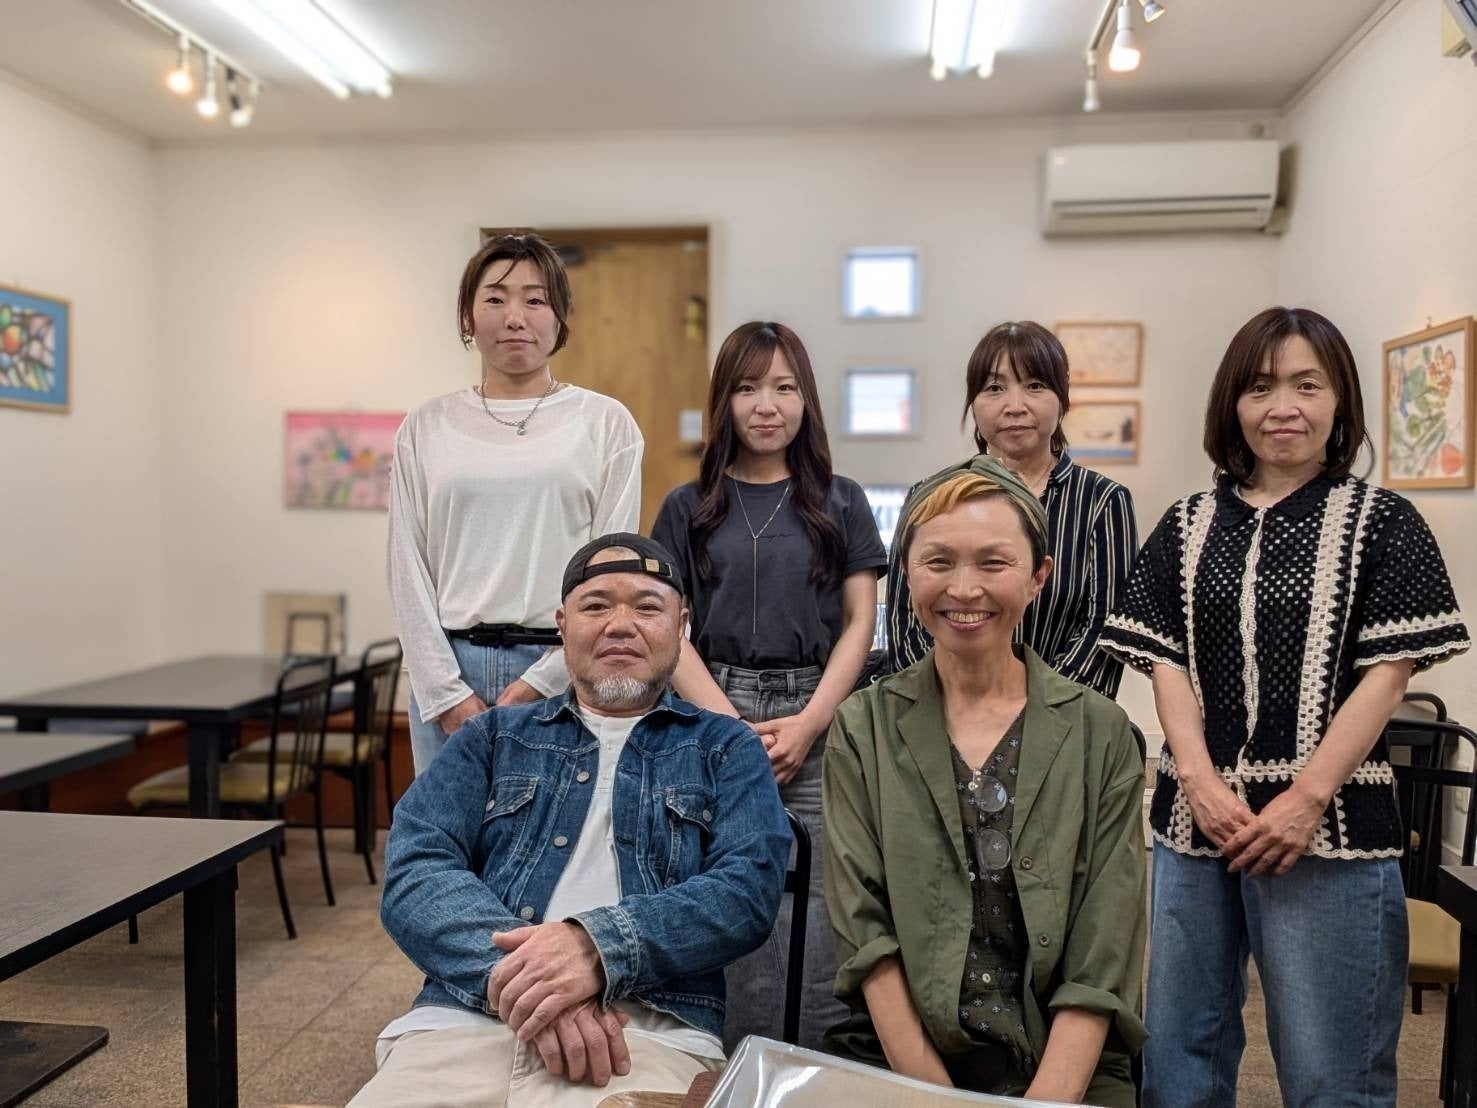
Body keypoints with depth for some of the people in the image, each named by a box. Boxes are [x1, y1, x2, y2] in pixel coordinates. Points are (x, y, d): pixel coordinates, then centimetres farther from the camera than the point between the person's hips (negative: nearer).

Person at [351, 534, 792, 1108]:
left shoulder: (726, 748, 14)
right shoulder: (492, 738, 18)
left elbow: (748, 887, -1)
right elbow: (414, 870, 4)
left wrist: (599, 945, -19)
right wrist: (519, 971, -16)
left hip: (652, 1032, -1)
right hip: (464, 1020, 1)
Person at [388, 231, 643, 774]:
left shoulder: (606, 422, 2)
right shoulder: (426, 427, 8)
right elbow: (409, 571, 5)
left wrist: (541, 682, -9)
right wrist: (448, 692, -5)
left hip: (567, 672, -2)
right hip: (450, 672, 2)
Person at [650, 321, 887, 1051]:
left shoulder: (841, 502, 8)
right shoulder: (688, 508, 8)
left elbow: (860, 623, 4)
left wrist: (808, 724, -8)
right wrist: (737, 729, -9)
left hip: (820, 727, 0)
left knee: (821, 912, -1)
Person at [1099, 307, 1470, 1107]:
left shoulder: (1379, 523, 2)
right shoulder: (1188, 527, 9)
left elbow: (1386, 674, -5)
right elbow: (1166, 662, 4)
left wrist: (1306, 799, -14)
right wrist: (1201, 781, -11)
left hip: (1328, 825, -3)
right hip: (1196, 820, 3)